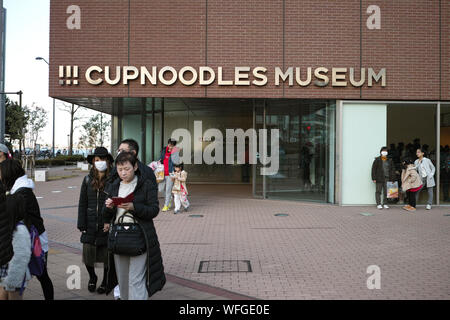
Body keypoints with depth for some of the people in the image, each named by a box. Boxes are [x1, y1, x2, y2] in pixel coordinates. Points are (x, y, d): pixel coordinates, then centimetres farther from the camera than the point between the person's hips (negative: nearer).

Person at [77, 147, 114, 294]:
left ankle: (106, 281, 31)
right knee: (88, 255, 2)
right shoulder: (88, 179, 5)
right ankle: (92, 277, 33)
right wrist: (82, 225, 3)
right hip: (90, 225, 3)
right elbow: (82, 204, 7)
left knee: (107, 256, 7)